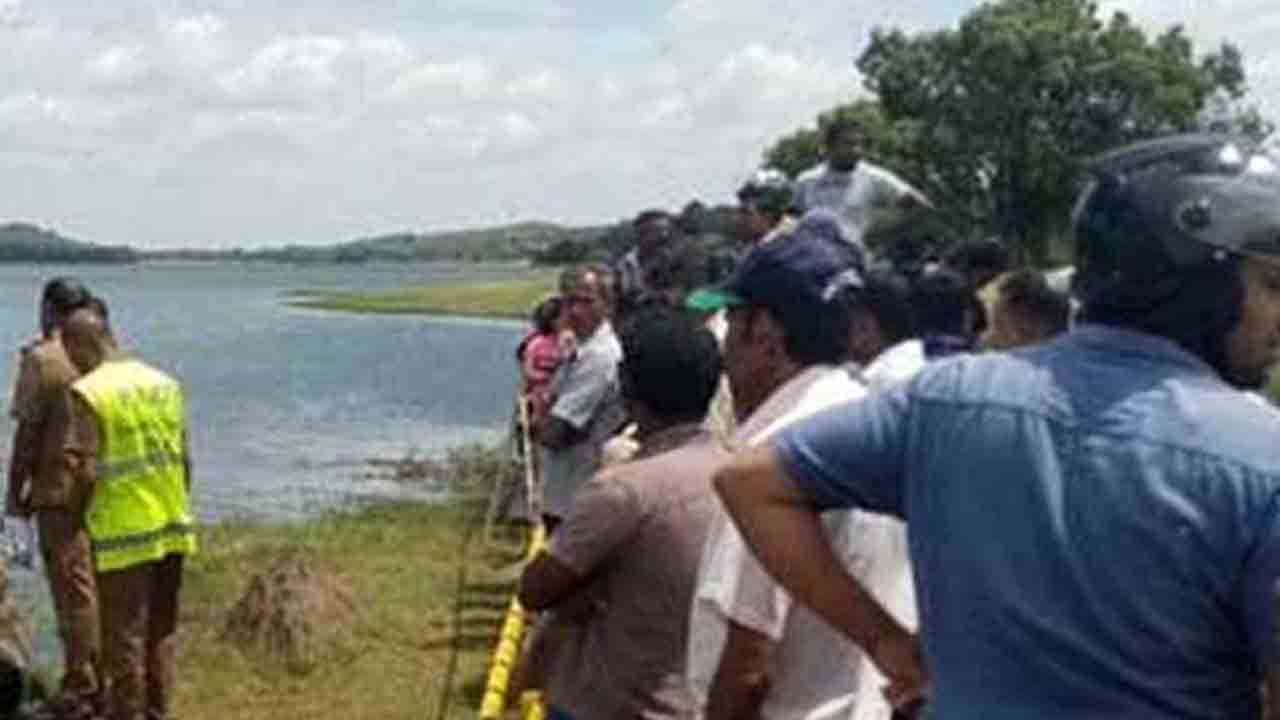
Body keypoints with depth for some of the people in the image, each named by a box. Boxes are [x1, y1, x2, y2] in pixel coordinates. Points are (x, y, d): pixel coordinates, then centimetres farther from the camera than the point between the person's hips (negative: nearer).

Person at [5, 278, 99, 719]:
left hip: (60, 492, -6)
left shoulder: (41, 359, -11)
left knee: (74, 591, 0)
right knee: (106, 588, 13)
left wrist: (14, 491, -2)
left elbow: (29, 433, -12)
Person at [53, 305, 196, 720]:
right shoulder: (164, 383, 6)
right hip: (172, 527, 6)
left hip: (123, 533, -6)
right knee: (163, 629, 16)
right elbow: (184, 460, 9)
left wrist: (77, 513, 2)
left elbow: (84, 472, -17)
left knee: (124, 636, 6)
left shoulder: (85, 394, -13)